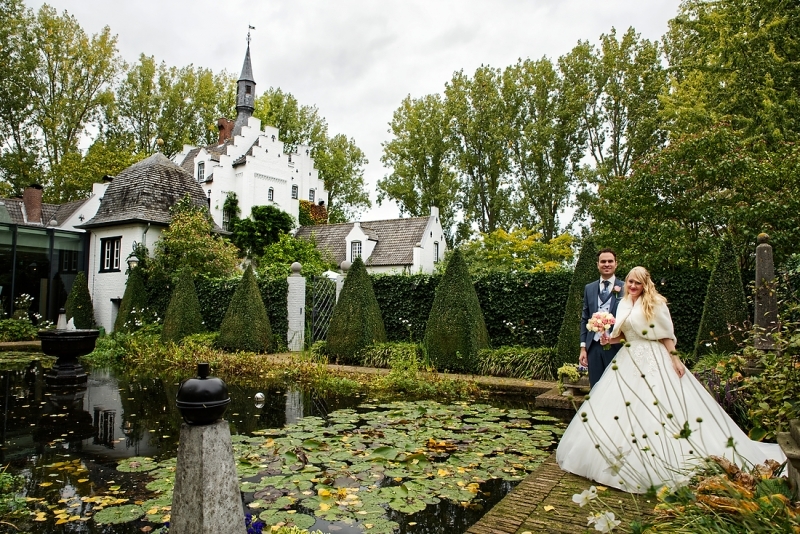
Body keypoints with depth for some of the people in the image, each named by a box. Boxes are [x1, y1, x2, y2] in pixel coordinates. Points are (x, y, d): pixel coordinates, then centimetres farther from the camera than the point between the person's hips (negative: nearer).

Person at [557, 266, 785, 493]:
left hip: (653, 361, -6)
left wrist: (675, 358, -14)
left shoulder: (655, 303, -5)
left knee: (656, 408, -8)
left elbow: (667, 335, -5)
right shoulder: (623, 305, 11)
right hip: (627, 362, 6)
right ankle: (624, 459, 18)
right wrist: (609, 339, -1)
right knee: (620, 410, 6)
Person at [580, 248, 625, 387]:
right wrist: (583, 347, 6)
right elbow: (584, 319, 11)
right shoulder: (589, 288, 11)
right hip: (594, 346, 3)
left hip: (616, 346, -3)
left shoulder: (625, 288, 1)